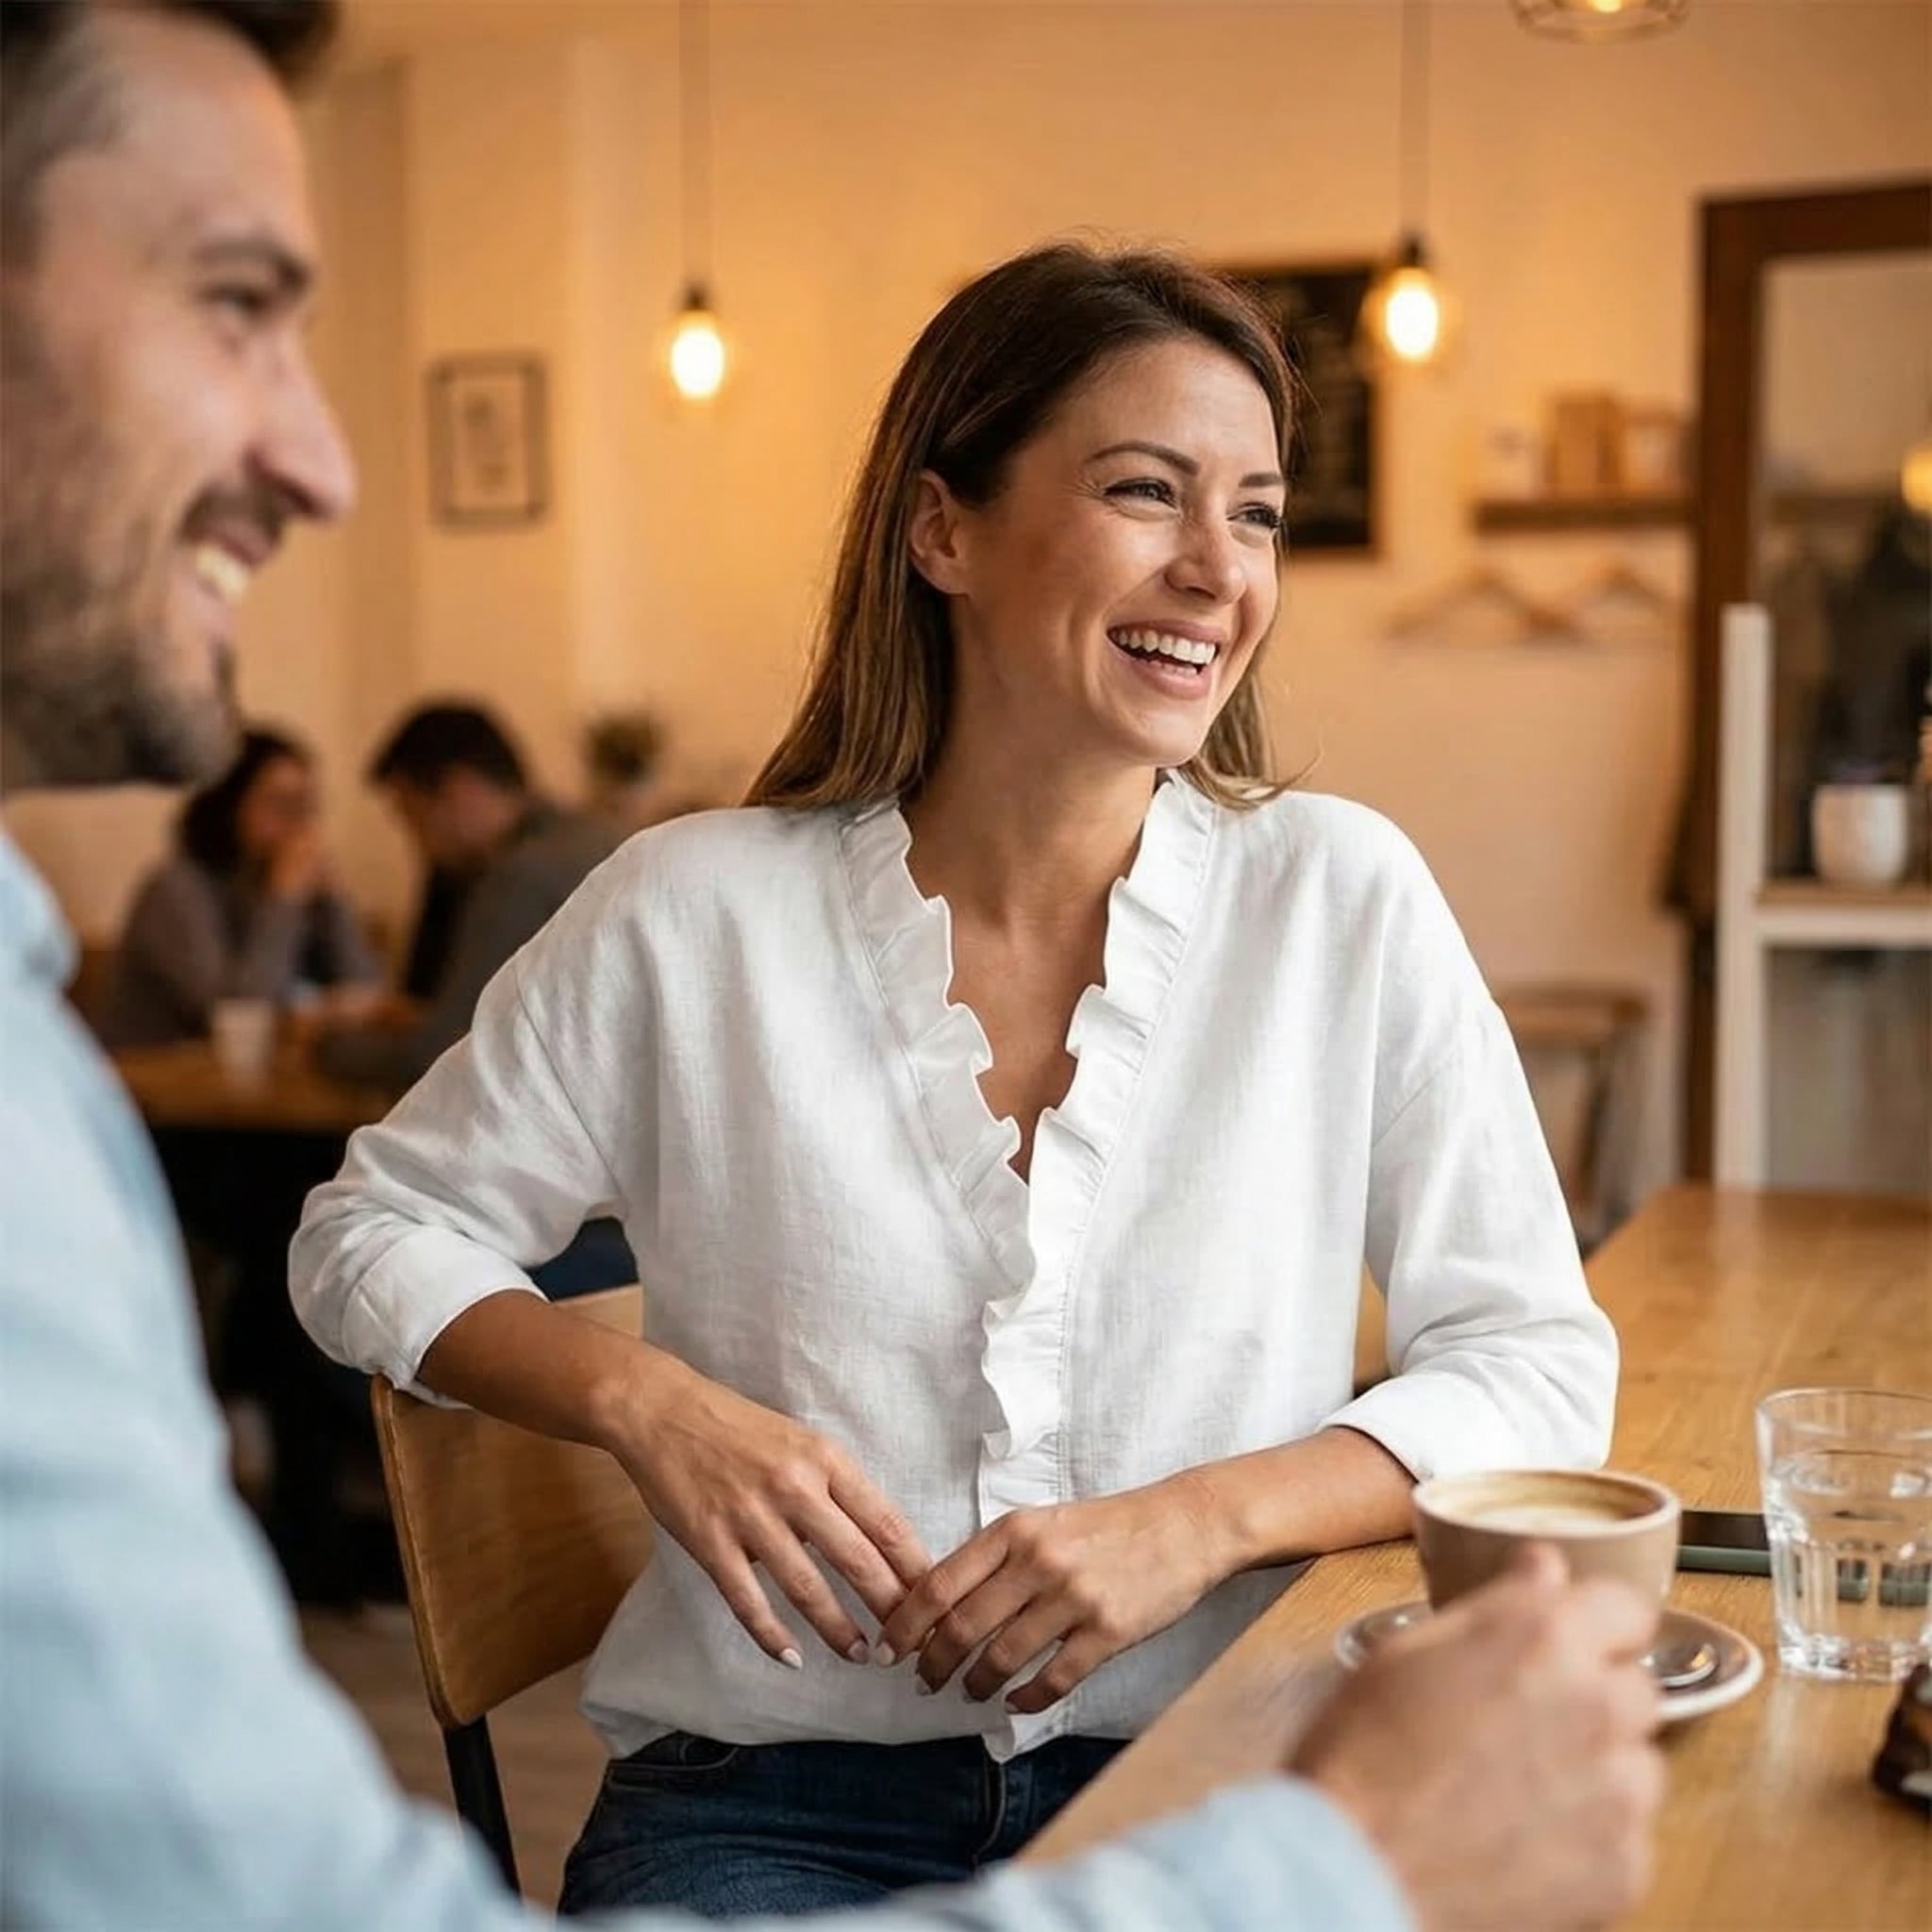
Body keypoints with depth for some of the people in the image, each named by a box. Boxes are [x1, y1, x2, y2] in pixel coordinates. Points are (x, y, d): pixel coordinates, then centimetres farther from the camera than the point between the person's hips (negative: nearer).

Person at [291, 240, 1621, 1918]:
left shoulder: (1343, 897, -2)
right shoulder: (694, 913, -3)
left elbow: (1540, 1370, 1)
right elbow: (371, 1237, 9)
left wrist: (1200, 1518, -15)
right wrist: (643, 1398, -10)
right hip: (777, 1795, -1)